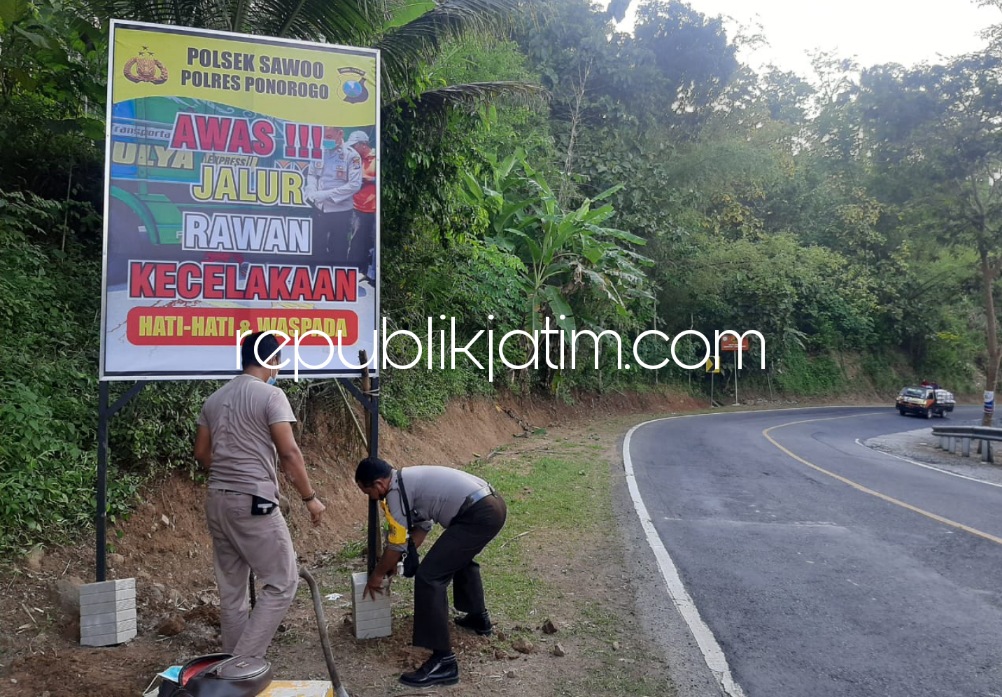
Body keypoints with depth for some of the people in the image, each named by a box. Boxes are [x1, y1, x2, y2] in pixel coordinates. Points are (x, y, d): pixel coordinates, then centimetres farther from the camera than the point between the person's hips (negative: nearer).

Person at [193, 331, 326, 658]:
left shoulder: (215, 398, 12)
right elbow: (288, 452, -15)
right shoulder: (271, 395, -10)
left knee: (231, 589, 14)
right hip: (254, 502, -8)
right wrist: (310, 497, -6)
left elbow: (201, 453, 17)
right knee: (282, 582, 2)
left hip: (217, 501, 8)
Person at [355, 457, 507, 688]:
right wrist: (395, 561, 33)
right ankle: (479, 617, 50)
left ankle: (443, 662, -6)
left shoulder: (396, 493, -5)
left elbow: (396, 545, 1)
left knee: (429, 576, -7)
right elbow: (422, 526, 30)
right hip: (493, 504, 10)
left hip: (478, 515, -10)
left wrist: (376, 575, 18)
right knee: (460, 556, 36)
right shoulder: (408, 479, 23)